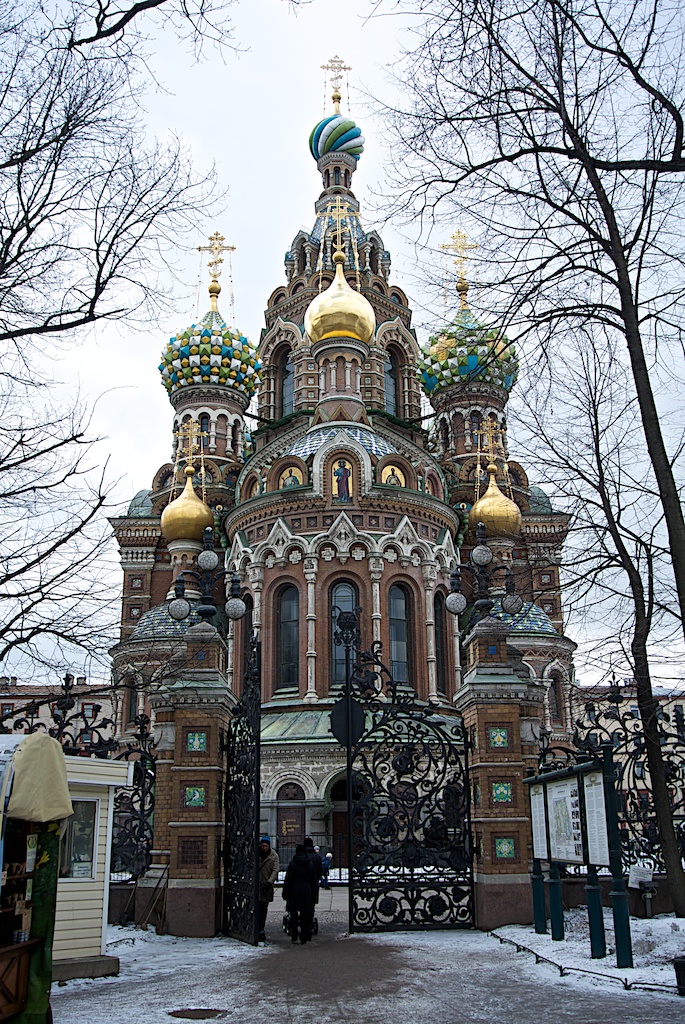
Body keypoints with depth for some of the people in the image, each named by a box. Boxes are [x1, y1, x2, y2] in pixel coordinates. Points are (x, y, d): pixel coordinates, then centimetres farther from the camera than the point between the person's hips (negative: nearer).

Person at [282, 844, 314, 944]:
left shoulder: (292, 864, -3)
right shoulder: (309, 864, 5)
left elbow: (288, 880, -4)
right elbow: (313, 881, 8)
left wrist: (285, 895, 1)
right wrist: (312, 896, 14)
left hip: (294, 891, -2)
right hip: (306, 892, 2)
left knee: (293, 915, 8)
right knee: (305, 916, 5)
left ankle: (294, 936, 3)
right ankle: (304, 937, 4)